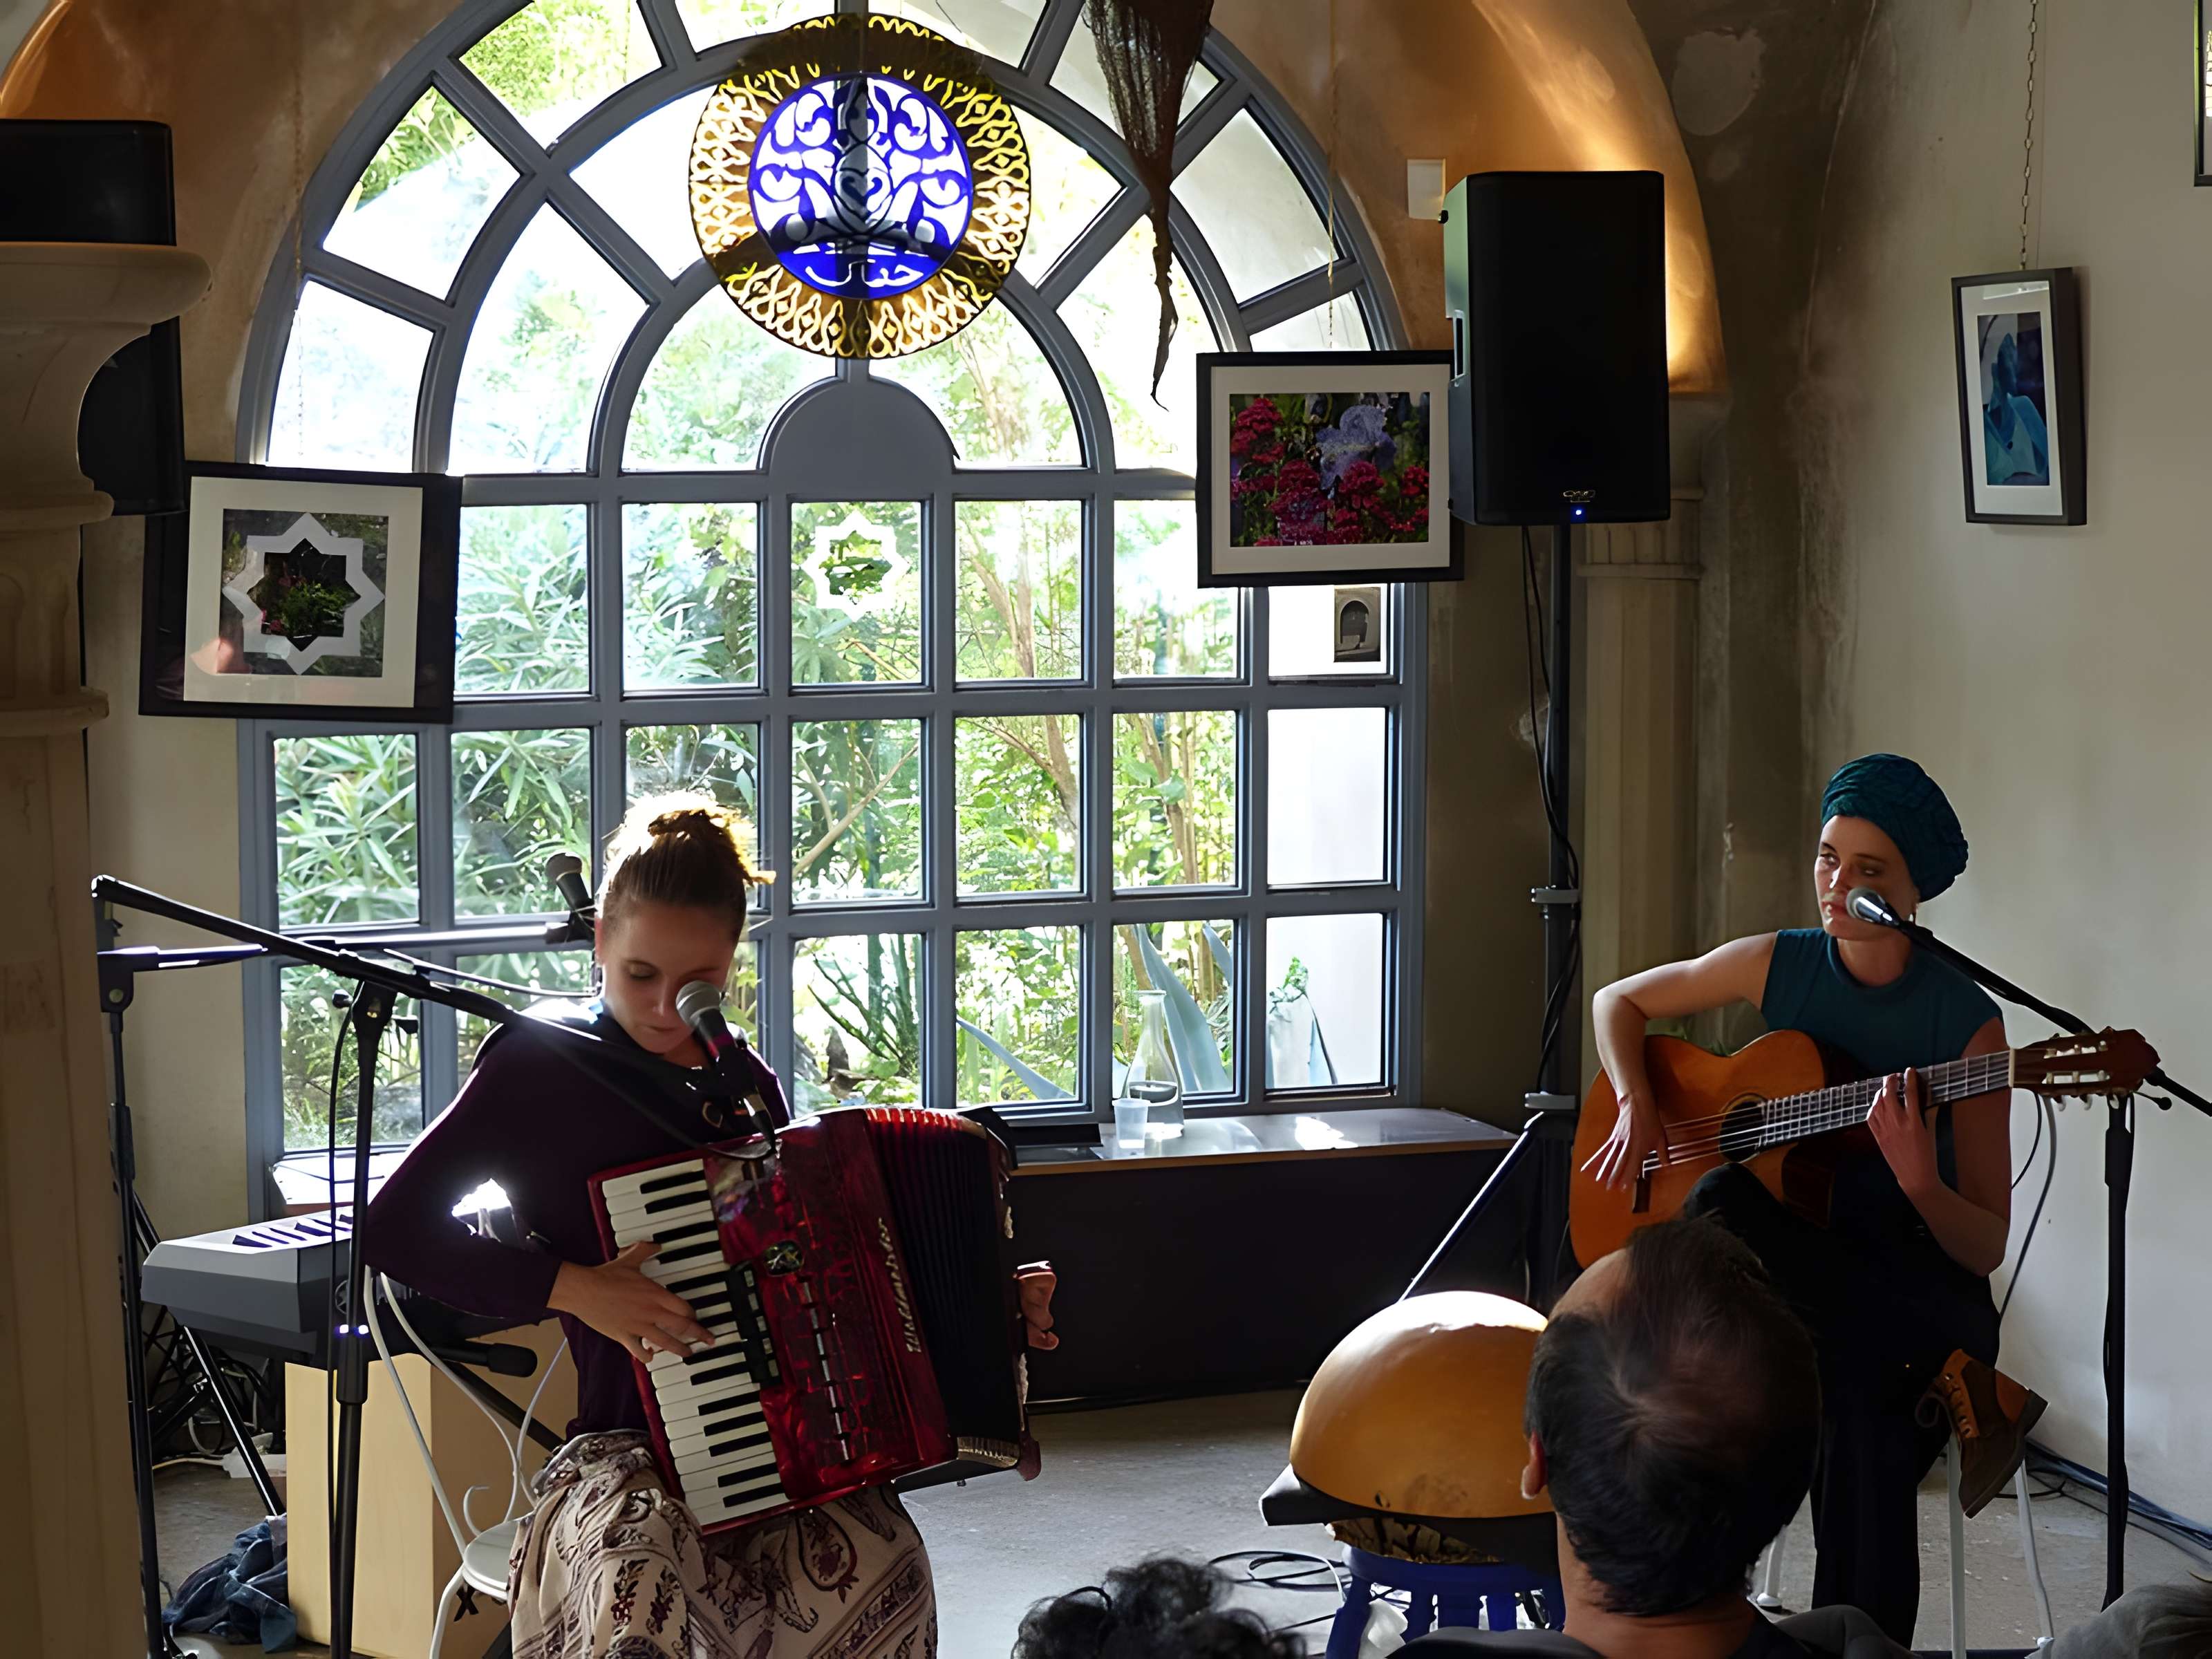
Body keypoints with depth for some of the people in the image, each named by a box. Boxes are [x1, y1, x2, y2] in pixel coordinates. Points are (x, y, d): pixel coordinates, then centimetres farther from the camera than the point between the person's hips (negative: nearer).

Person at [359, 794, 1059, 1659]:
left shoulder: (745, 1083, 13)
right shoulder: (542, 1068, -2)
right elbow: (390, 1230, -8)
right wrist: (571, 1287, -17)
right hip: (624, 1452, -5)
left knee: (884, 1568, -29)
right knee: (642, 1584, -40)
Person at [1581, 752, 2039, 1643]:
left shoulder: (1968, 1022, -6)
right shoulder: (1777, 965, 4)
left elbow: (1987, 1249, -6)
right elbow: (1618, 1002, 19)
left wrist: (1921, 1184, -28)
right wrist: (1635, 1110, 1)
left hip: (1910, 1289, -3)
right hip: (1794, 1276, 3)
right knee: (1721, 1202, -34)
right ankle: (1959, 1386, -25)